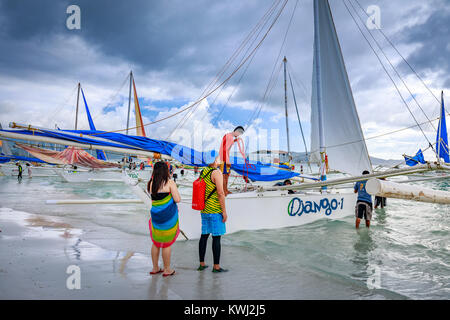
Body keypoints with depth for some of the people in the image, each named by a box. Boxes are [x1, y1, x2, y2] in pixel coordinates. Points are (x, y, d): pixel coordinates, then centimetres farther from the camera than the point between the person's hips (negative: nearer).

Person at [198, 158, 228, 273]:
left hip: (204, 210, 8)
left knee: (204, 235, 13)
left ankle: (202, 264, 20)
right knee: (216, 237, -1)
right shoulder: (217, 173, -14)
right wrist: (224, 211, -13)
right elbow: (220, 193, -19)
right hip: (215, 211, -8)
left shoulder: (203, 172, 10)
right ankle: (216, 266, 6)